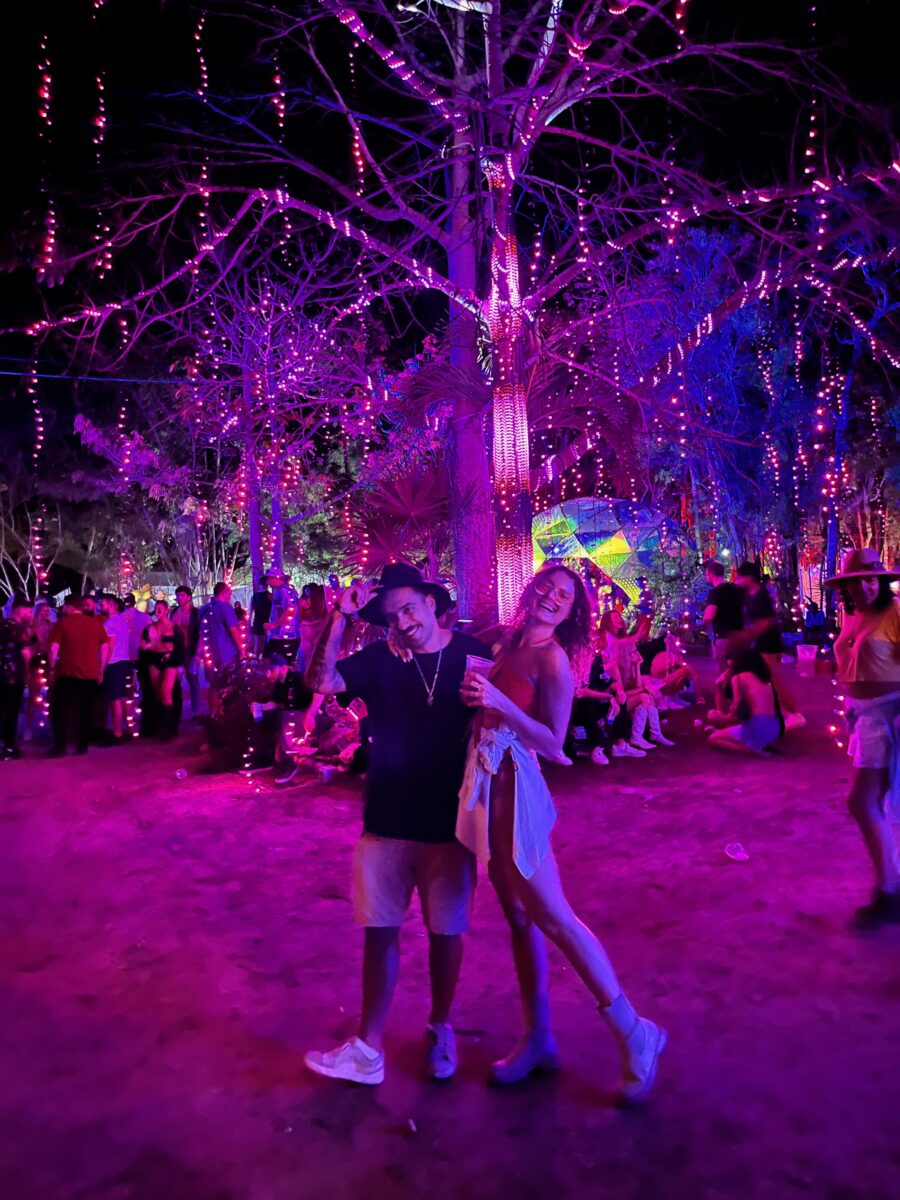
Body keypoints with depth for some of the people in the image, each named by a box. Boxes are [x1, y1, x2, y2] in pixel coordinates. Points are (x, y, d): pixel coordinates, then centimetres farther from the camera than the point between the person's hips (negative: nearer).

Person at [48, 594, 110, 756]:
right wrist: (100, 670, 12)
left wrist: (52, 669, 3)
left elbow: (54, 649, -7)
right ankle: (82, 746, 10)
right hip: (90, 674, 3)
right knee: (85, 711, 9)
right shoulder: (96, 623, 7)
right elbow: (105, 648, 6)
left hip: (67, 673, -3)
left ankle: (60, 747, 2)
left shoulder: (62, 623, -2)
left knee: (61, 710, 6)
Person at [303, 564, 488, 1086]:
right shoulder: (379, 659, -2)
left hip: (451, 822, -1)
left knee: (446, 931, 12)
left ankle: (440, 1029, 35)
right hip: (386, 822, 1)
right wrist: (341, 617, -24)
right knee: (380, 931, 8)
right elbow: (320, 682, -16)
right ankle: (369, 1048, 20)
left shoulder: (474, 654, -5)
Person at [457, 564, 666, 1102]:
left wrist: (498, 701, -25)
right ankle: (539, 1039, 28)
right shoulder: (510, 647, 9)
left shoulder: (553, 658, -12)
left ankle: (634, 1033, 14)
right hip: (490, 789, 8)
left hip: (516, 790, -8)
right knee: (519, 917, 14)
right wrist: (477, 692, 3)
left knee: (551, 916, -1)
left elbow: (553, 743, -17)